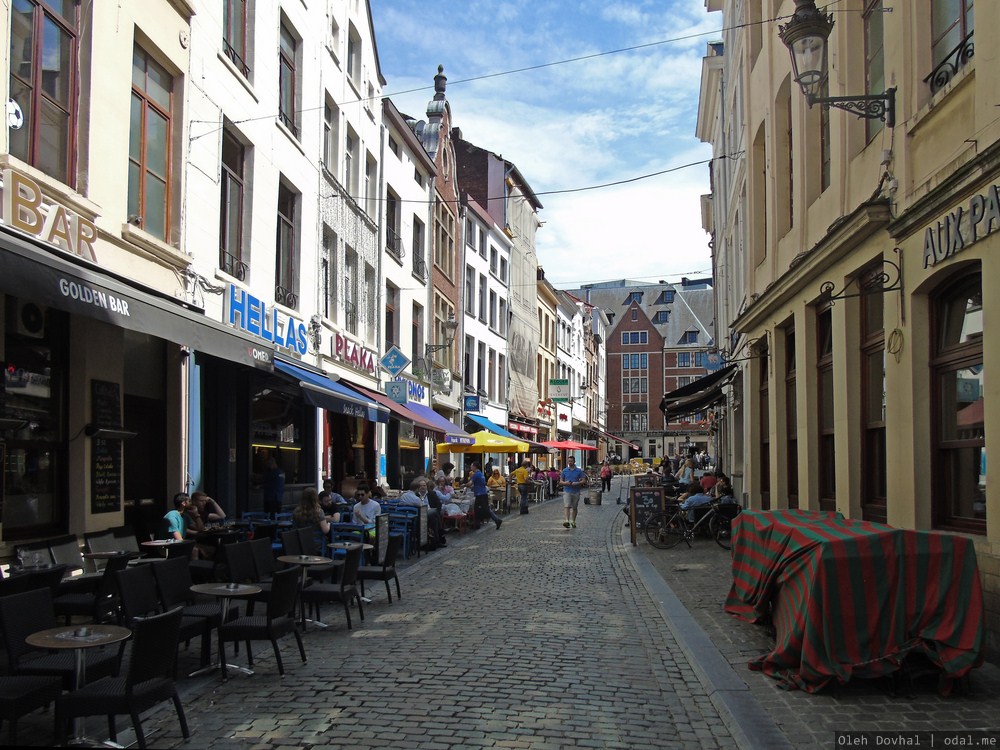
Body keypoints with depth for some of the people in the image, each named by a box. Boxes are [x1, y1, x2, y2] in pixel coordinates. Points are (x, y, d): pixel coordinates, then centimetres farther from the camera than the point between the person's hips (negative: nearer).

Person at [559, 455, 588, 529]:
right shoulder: (565, 471, 6)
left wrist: (577, 483, -17)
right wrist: (565, 483, -14)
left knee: (574, 507, 10)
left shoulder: (579, 471, 2)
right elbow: (560, 481, 8)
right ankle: (567, 521, -24)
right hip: (567, 491, 0)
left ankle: (573, 521, 22)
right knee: (567, 506, -15)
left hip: (576, 492, 0)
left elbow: (584, 481, 0)